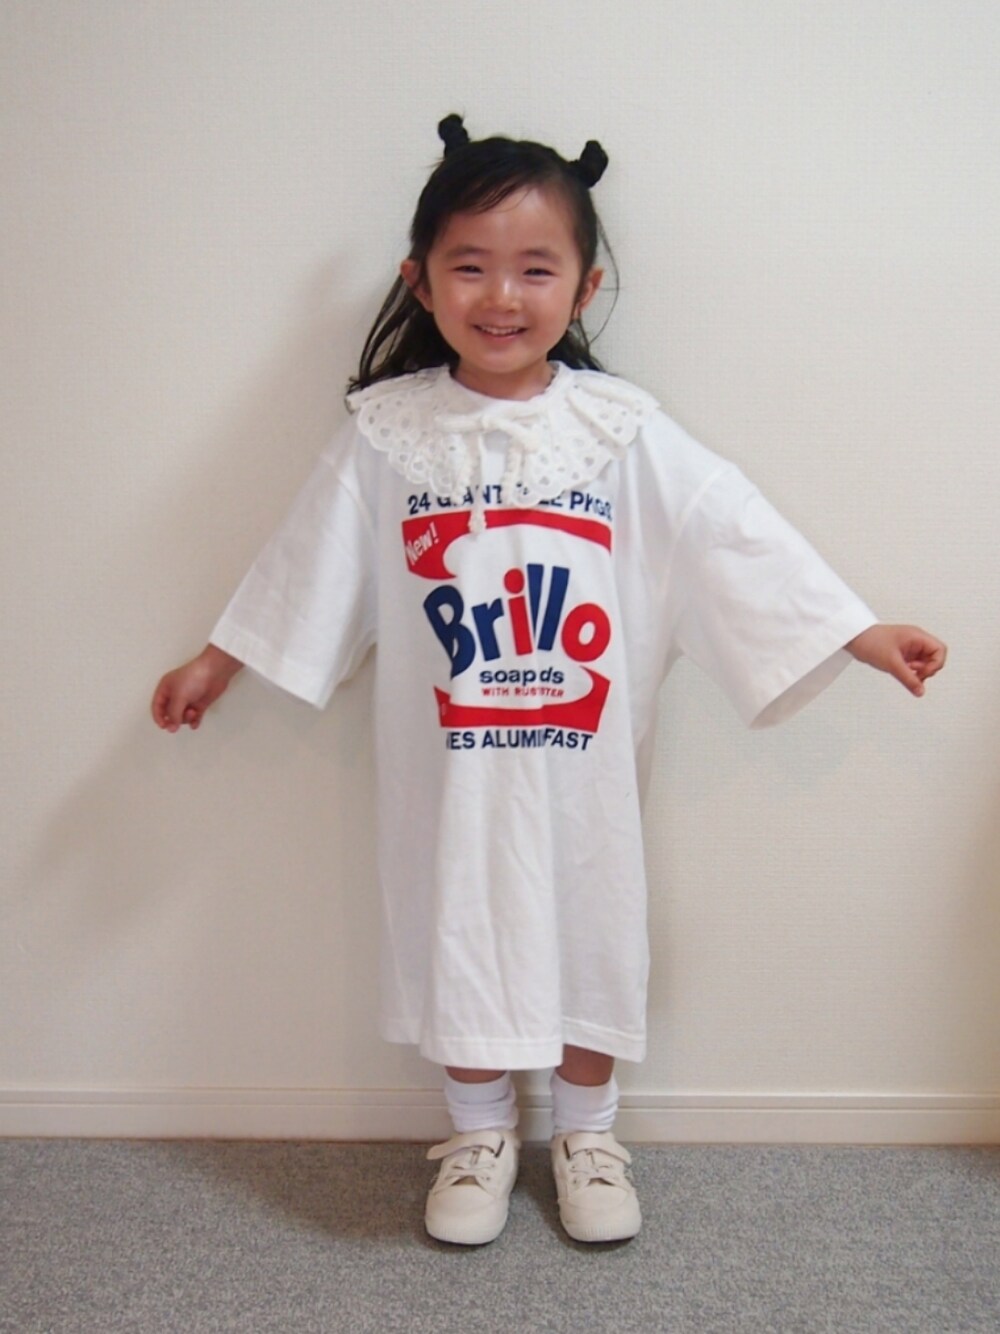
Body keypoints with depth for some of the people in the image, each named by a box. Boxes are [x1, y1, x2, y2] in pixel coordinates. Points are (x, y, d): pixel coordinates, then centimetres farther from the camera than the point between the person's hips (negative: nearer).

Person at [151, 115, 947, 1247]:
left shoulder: (621, 432, -5)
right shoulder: (387, 435, -5)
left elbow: (737, 536, -3)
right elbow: (308, 566, 4)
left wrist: (864, 633, -4)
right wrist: (215, 663, 11)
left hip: (584, 761, 1)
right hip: (447, 762, 0)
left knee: (590, 932, 14)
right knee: (460, 935, 13)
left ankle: (585, 1132, 38)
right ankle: (479, 1133, 38)